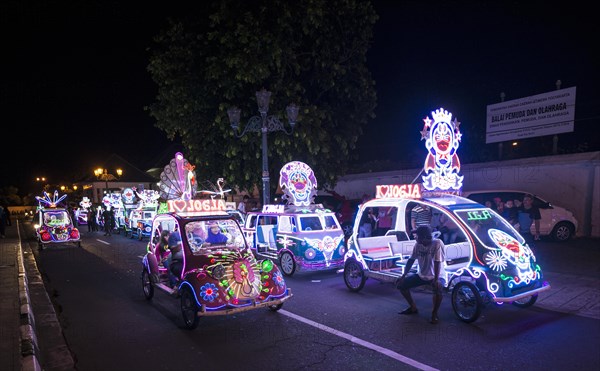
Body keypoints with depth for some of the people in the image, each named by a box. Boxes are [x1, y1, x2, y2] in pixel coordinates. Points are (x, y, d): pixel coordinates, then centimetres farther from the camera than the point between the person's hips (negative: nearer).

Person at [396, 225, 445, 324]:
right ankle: (413, 307, 19)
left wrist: (436, 279, -37)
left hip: (434, 276, -6)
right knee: (400, 284, -1)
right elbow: (411, 260, 1)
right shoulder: (418, 244, -6)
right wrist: (403, 275, -4)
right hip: (421, 275, 6)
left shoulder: (437, 243, -22)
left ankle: (434, 313, -13)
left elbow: (437, 263, -27)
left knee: (438, 288, -38)